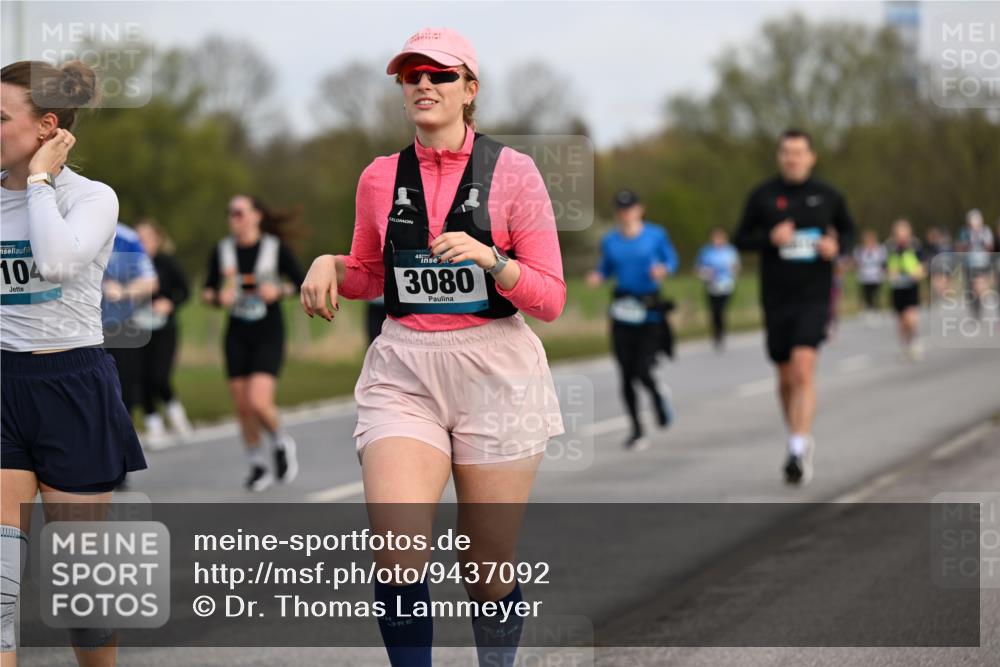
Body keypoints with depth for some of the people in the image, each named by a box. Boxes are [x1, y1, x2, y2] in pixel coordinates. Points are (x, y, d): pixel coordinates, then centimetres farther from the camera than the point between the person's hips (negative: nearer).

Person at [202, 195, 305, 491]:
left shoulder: (276, 248, -6)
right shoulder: (222, 251, 2)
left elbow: (301, 283, 0)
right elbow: (207, 291, 9)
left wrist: (279, 290, -17)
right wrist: (218, 297, -12)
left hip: (269, 335, -4)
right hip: (237, 336, 4)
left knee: (259, 402, -19)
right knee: (243, 407, 4)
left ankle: (281, 443, 11)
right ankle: (258, 466, 21)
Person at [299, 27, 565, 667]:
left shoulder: (511, 171, -2)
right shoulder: (381, 178, 8)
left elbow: (550, 298, -4)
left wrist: (489, 258, -20)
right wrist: (330, 266, 3)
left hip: (495, 374, -2)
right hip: (404, 374, 2)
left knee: (491, 569, 4)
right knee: (398, 559, -16)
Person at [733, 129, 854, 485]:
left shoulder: (827, 196, 2)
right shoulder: (763, 196, 1)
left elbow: (848, 229, 18)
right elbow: (741, 239, 5)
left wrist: (837, 246, -5)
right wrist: (770, 238, -15)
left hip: (814, 297, -2)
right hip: (777, 299, 2)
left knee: (803, 367, -19)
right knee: (786, 377, 11)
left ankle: (799, 449, -23)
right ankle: (800, 439, 32)